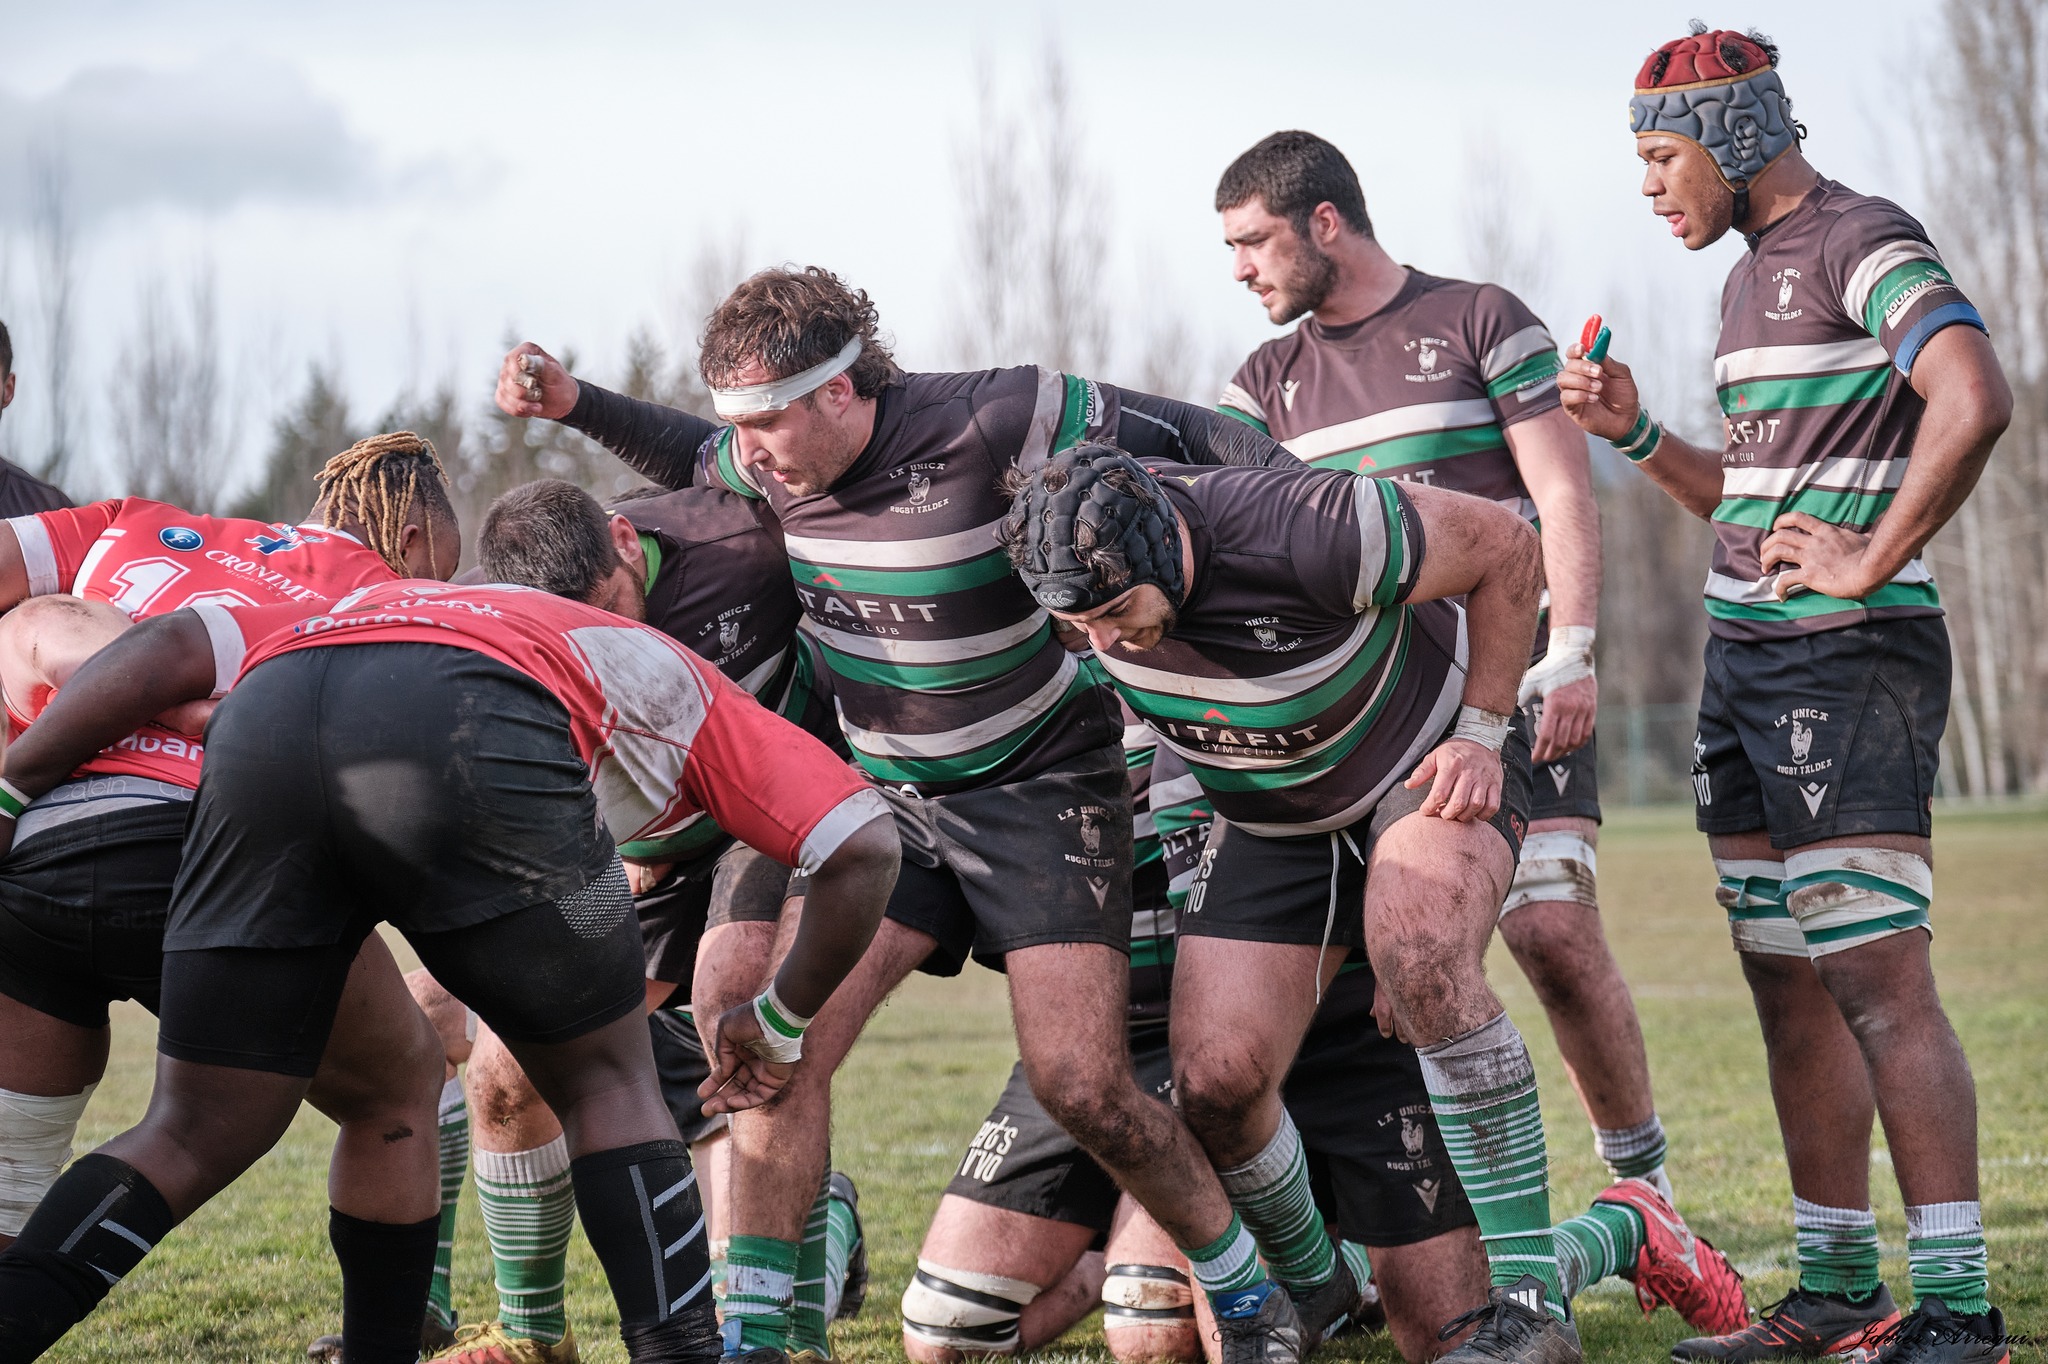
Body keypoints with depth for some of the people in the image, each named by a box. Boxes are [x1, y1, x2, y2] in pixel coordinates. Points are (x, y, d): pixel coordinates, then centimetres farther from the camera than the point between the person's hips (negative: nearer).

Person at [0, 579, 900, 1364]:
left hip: (261, 726, 3)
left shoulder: (370, 607, 45)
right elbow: (864, 849, 28)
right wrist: (780, 1020, 41)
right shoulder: (681, 686, 38)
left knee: (197, 1136, 17)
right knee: (610, 1087, 19)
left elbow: (169, 647, 29)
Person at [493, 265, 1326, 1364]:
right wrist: (572, 404, 7)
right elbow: (691, 463, 20)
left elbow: (1189, 439, -12)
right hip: (885, 792, 5)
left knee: (1080, 1083, -15)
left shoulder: (984, 423, -22)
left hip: (1040, 788, -5)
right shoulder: (770, 461, -5)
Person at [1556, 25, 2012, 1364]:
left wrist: (1873, 563, -21)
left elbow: (1975, 400, -27)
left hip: (1852, 656, -10)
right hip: (1750, 658, 10)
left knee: (1879, 979, -13)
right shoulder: (1755, 273, 19)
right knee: (1791, 989, 10)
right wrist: (1636, 433, 11)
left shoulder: (1863, 242, -10)